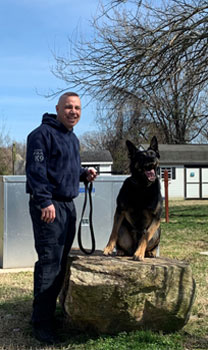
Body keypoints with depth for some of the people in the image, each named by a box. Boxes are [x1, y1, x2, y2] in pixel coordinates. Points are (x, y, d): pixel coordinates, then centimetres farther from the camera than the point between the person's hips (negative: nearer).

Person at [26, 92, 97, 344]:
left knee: (61, 262, 13)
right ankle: (41, 322, -1)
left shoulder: (72, 138, 18)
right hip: (49, 206, -9)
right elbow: (36, 170, -18)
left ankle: (49, 310, 25)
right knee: (49, 263, -9)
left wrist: (84, 174, 8)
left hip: (68, 205, 9)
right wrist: (45, 202, -24)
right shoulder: (43, 134, -10)